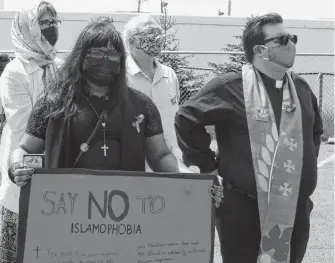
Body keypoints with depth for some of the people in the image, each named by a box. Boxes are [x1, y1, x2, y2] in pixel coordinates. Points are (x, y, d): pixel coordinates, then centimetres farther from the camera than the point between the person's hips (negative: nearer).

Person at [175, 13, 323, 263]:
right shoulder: (229, 87, -10)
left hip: (295, 210, 6)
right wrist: (209, 166, -6)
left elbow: (315, 130, 27)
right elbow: (186, 120, -8)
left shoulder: (301, 88, 10)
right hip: (244, 209, -6)